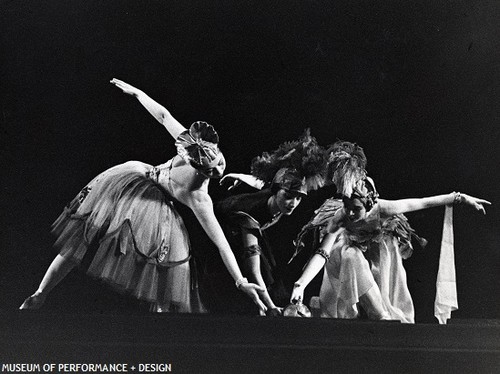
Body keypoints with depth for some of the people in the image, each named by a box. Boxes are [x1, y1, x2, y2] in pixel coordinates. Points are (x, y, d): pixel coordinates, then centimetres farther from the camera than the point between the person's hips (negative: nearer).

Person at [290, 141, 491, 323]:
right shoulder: (339, 219, -29)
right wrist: (300, 285, -50)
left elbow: (422, 203, -22)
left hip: (381, 267, 1)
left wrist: (461, 198, -19)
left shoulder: (379, 208, -27)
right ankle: (381, 316, -25)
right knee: (351, 255, -31)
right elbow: (322, 254, -37)